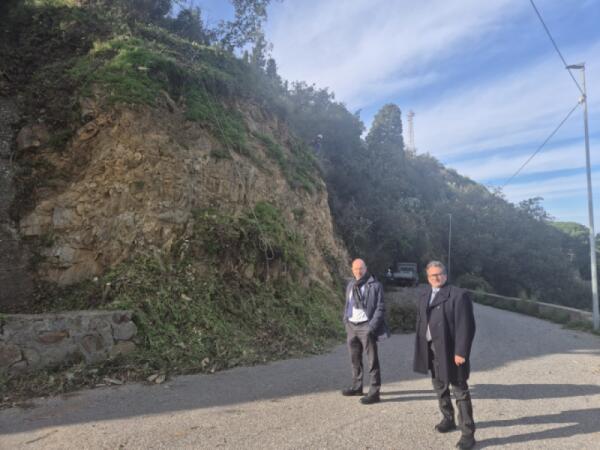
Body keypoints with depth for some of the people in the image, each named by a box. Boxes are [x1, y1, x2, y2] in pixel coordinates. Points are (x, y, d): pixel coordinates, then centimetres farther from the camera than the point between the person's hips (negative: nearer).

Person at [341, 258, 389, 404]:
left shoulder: (375, 285, -8)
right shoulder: (350, 285, 11)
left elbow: (380, 308, -11)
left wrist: (372, 327, -18)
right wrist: (345, 321, 9)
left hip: (366, 326, -6)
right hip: (351, 326, 7)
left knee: (372, 360, -1)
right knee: (355, 359, 17)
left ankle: (374, 392, 7)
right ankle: (357, 387, 32)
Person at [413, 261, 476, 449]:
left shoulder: (458, 295, -13)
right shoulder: (424, 295, 9)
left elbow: (466, 327, -17)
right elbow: (420, 322, 12)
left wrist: (461, 352, -21)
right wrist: (421, 347, 8)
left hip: (451, 351, -7)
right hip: (432, 350, 7)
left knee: (460, 392, 2)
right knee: (440, 387, 21)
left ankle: (468, 433, 12)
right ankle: (448, 419, 39)